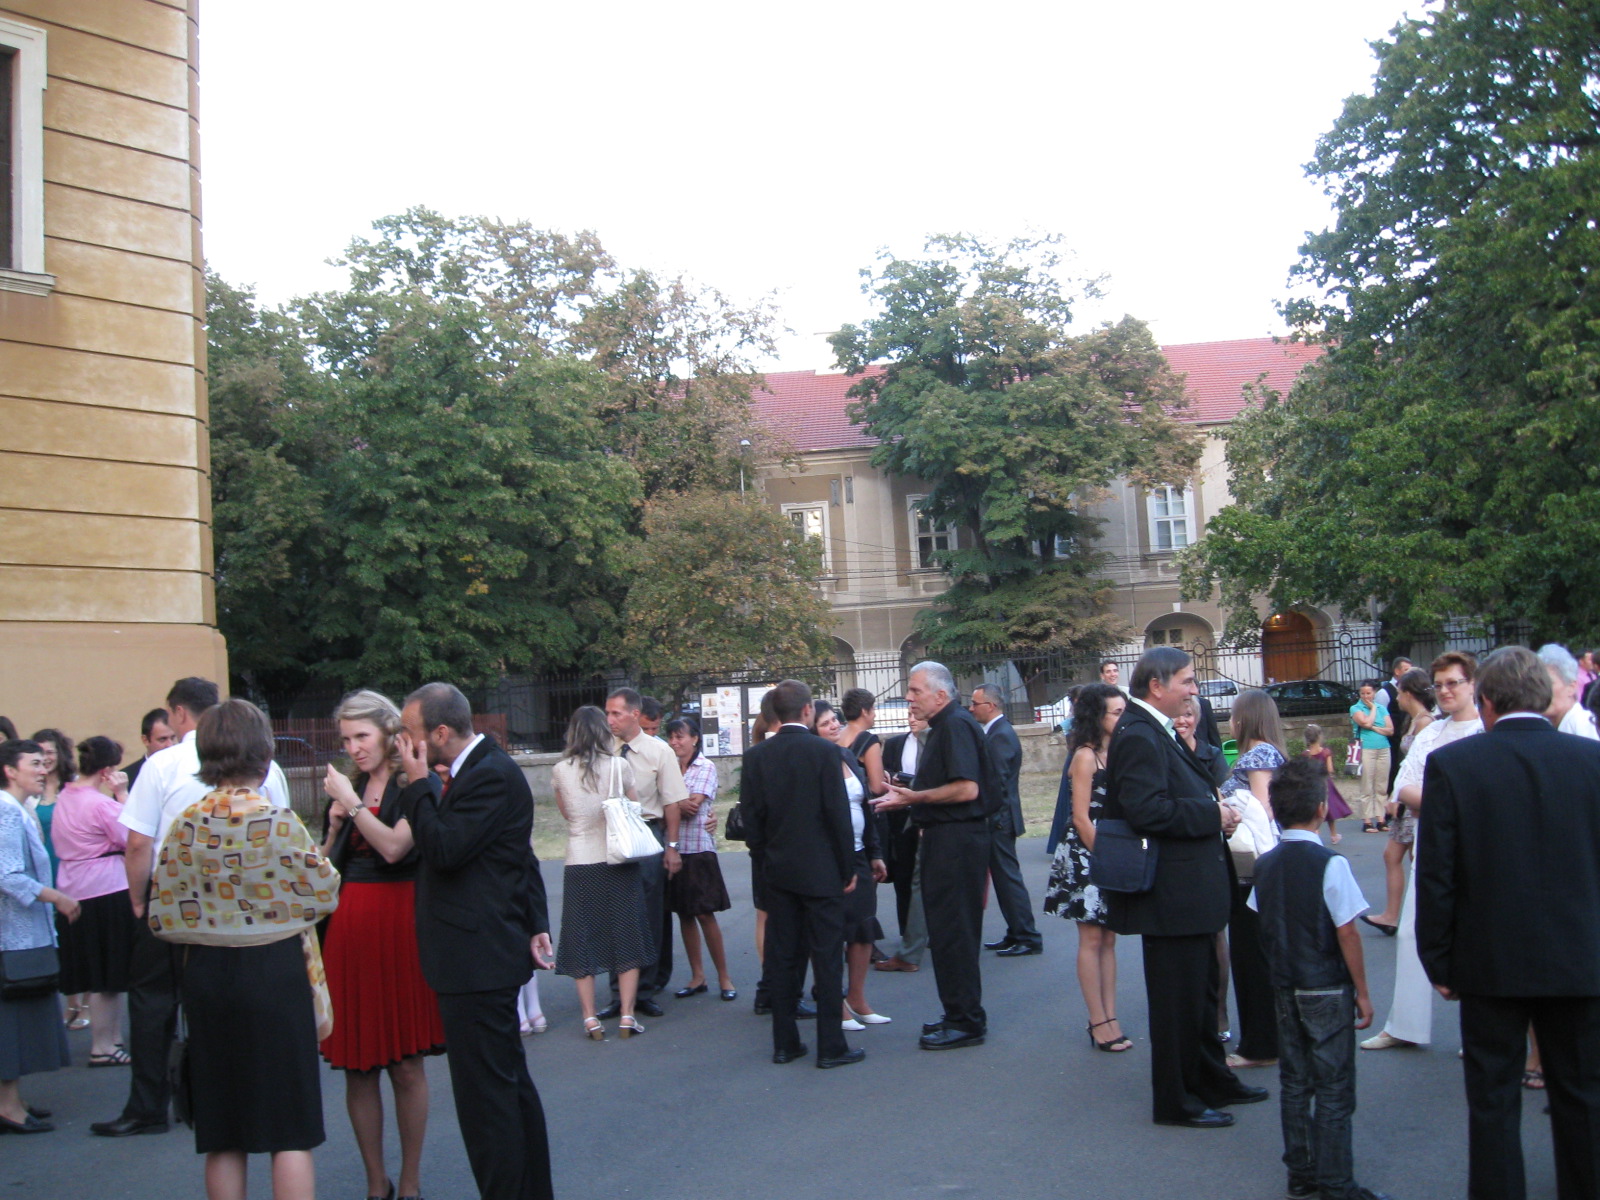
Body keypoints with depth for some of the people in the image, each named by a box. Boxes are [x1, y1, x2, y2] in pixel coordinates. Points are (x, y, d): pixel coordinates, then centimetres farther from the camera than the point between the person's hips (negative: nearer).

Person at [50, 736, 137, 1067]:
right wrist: (122, 795, -12)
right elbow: (132, 839, -15)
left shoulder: (64, 798, 9)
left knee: (103, 976, 16)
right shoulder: (100, 803, -18)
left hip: (74, 890, 9)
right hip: (106, 891, -9)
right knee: (107, 977, 2)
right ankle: (102, 1048, 8)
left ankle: (113, 1040, 25)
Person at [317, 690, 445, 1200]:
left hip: (398, 927, -5)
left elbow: (395, 847, -17)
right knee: (356, 1067, 5)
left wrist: (352, 803, -11)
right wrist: (335, 823, 1)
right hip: (348, 928, 5)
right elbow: (326, 867, 16)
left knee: (405, 1064, 1)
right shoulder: (345, 788, 14)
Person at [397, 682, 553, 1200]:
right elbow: (522, 857, 18)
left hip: (477, 959, -11)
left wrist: (418, 783, -14)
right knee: (509, 1084, 18)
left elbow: (444, 850, -24)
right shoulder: (479, 768, 14)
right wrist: (536, 923, 17)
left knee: (485, 1093, -5)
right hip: (483, 956, 11)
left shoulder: (491, 776, -18)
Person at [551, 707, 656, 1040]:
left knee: (582, 940, 8)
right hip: (619, 861, 0)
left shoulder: (561, 771, -3)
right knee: (626, 937, 8)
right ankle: (627, 1016, 6)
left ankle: (590, 1018, 6)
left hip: (580, 864, 1)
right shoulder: (620, 765, -7)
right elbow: (635, 808, 4)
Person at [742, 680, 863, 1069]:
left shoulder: (756, 756, 0)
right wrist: (848, 869, -2)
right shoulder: (824, 751, -11)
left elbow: (751, 817, 2)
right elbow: (838, 815, -11)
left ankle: (785, 1043, 16)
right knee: (826, 957, 2)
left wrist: (767, 857, 15)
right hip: (821, 872, -4)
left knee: (782, 958, 10)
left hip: (778, 872, 4)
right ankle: (831, 1047, 5)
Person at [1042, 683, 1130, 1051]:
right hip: (1087, 854, -8)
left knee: (1108, 939, 8)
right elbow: (1081, 817, -14)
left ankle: (1108, 1019, 12)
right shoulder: (1085, 756, -11)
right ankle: (1100, 1023, 2)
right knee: (1092, 939, -2)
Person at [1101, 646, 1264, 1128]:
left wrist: (1214, 809, 4)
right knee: (1177, 998, 1)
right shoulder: (1138, 736, -20)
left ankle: (1212, 1080, 37)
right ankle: (1175, 1100, 13)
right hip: (1171, 893, -11)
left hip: (1190, 888, 11)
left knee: (1202, 989, 22)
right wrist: (1214, 814, -19)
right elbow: (1147, 811, -29)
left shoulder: (1156, 732, 14)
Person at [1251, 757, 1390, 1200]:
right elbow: (1346, 933, -14)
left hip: (1284, 988, 6)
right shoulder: (1330, 864, -17)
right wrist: (1362, 992, -7)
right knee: (1334, 1089, 2)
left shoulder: (1265, 865, 2)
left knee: (1294, 1083, 13)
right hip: (1327, 991, -6)